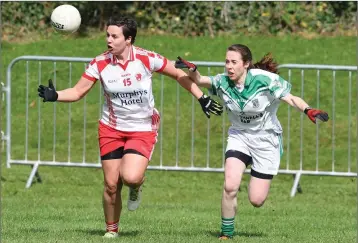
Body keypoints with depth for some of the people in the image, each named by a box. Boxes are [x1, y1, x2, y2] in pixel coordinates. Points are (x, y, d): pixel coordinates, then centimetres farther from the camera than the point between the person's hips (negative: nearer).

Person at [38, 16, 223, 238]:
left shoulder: (147, 59, -14)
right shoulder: (100, 64, -10)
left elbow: (179, 75, -1)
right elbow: (77, 92, -6)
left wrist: (202, 98, -2)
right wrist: (54, 95, -24)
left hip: (143, 130, -2)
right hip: (111, 129, 2)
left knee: (130, 177, -23)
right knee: (112, 184, -1)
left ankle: (136, 185, 15)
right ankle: (112, 230, 21)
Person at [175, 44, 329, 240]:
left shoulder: (264, 79, -22)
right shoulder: (223, 82, -11)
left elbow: (291, 99, -25)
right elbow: (199, 80, -20)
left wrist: (308, 110, -44)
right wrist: (192, 70, -43)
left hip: (266, 139, -2)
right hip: (239, 136, 2)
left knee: (256, 200, -2)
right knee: (230, 186, -21)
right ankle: (226, 234, -1)